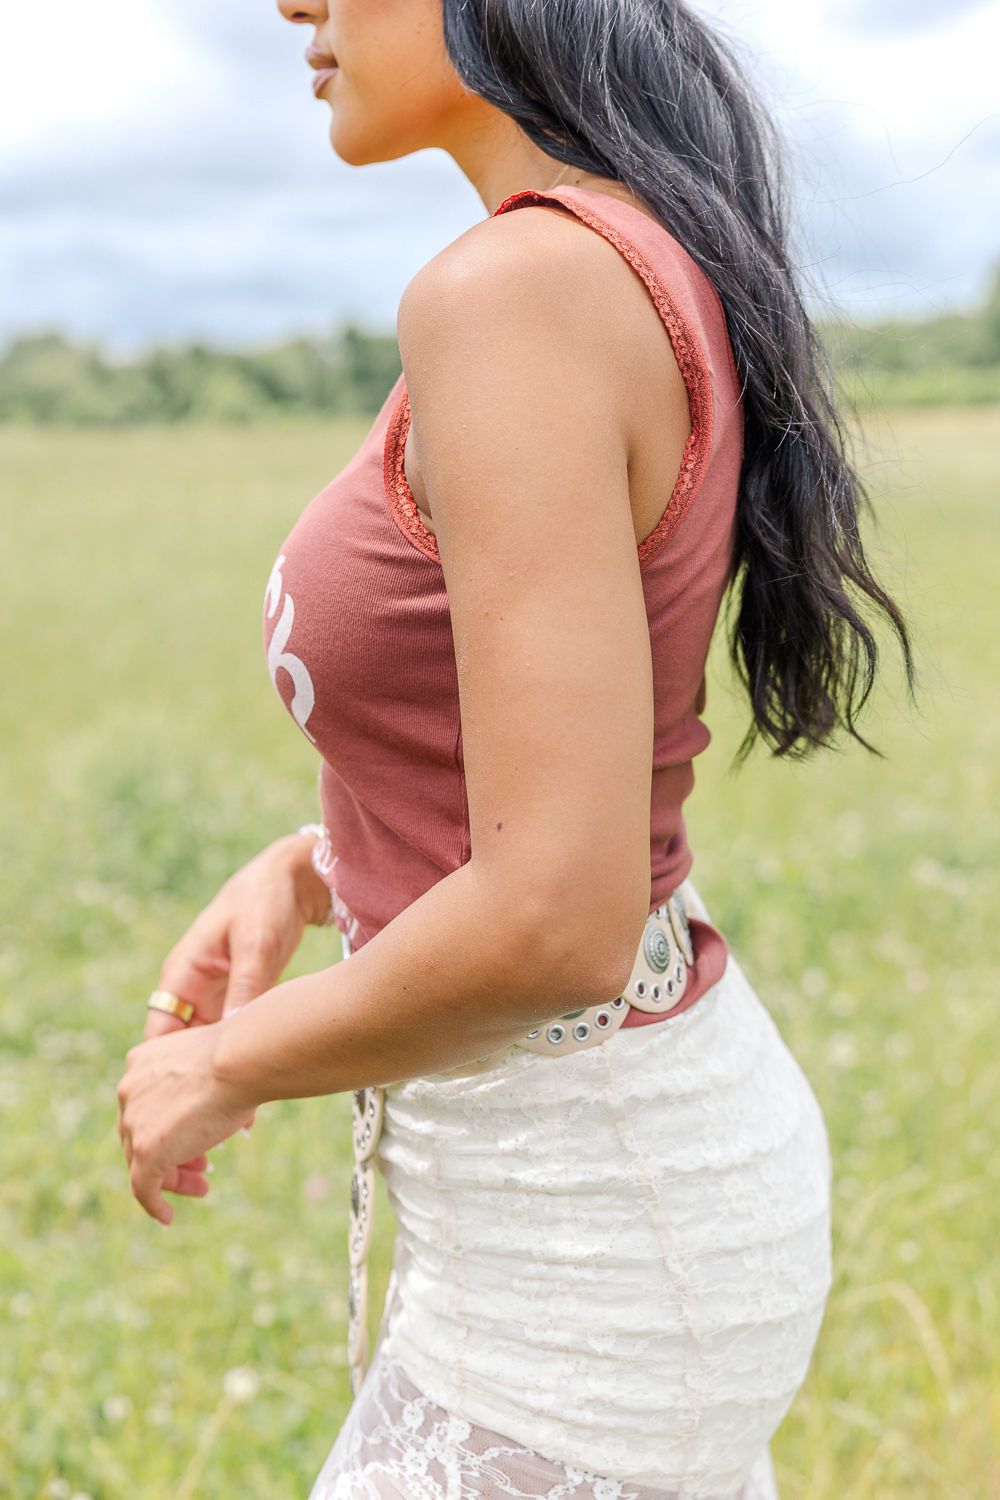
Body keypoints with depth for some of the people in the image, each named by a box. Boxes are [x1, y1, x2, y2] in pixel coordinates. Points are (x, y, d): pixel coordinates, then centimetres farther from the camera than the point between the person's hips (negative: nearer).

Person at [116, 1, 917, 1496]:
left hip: (596, 1255, -9)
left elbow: (560, 921, -30)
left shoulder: (521, 288, -23)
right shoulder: (666, 281, 6)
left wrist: (227, 1069, -13)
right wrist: (306, 868, 5)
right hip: (661, 1140, 9)